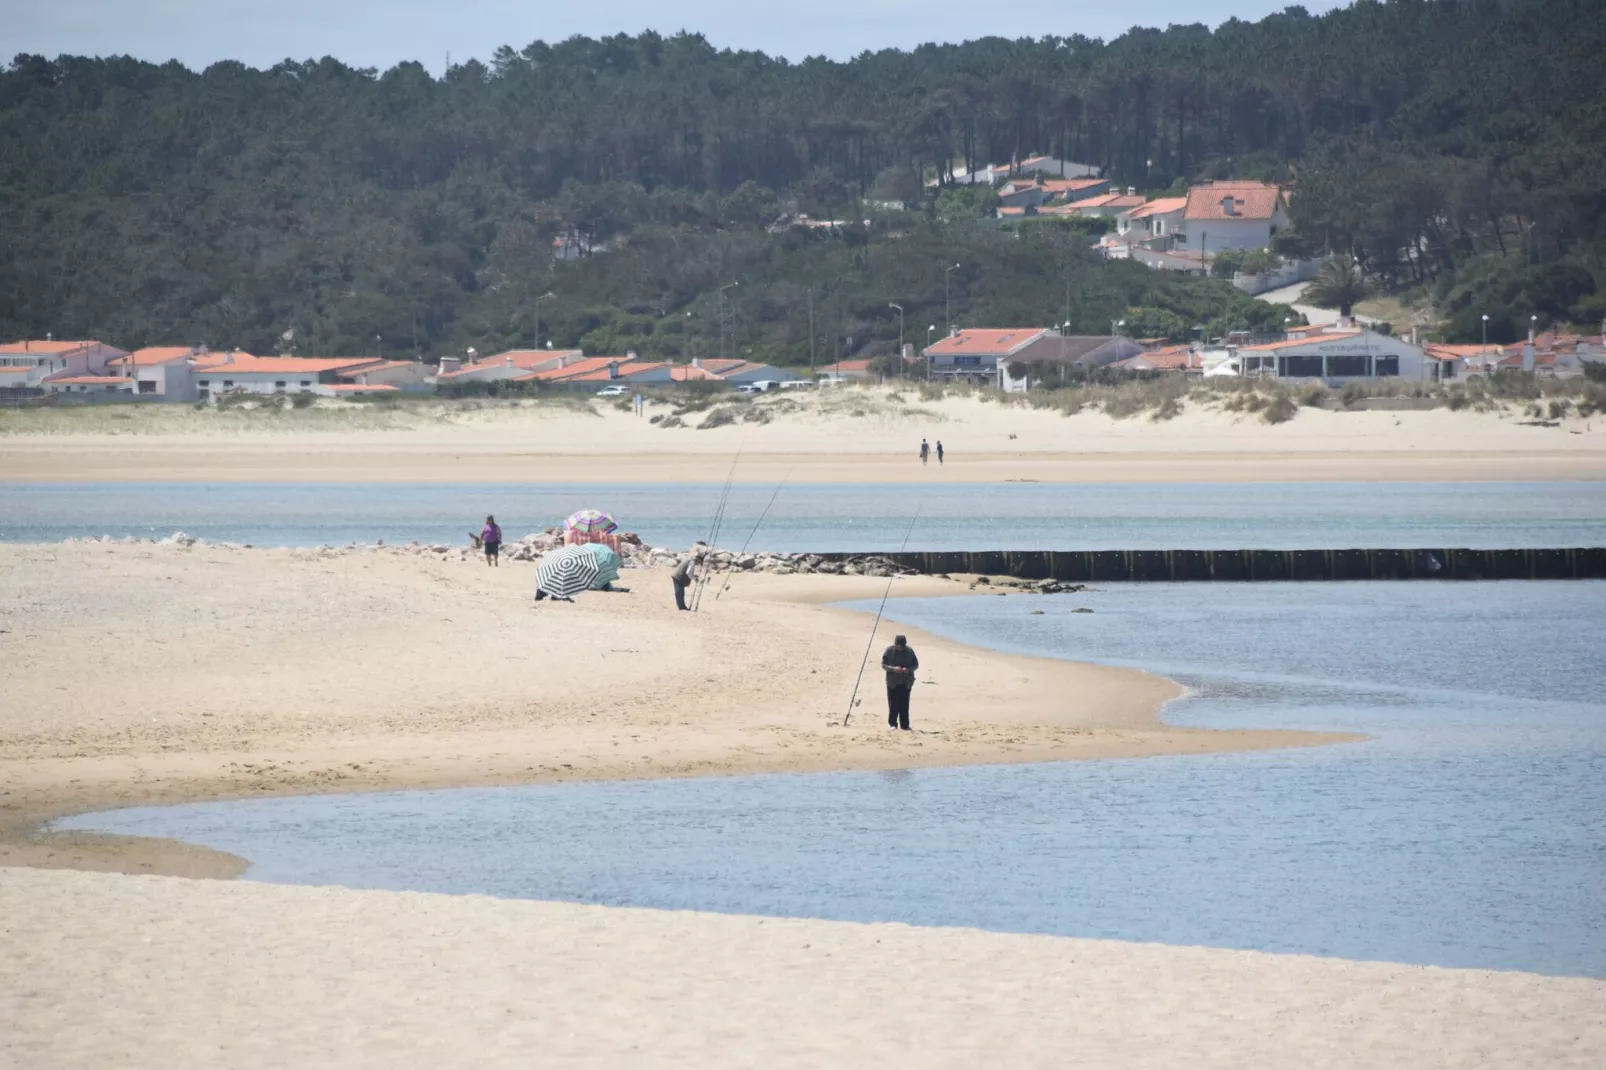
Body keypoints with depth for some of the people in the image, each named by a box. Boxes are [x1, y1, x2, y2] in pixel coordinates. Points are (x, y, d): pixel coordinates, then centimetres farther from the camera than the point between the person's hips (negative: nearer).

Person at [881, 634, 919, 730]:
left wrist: (908, 669, -16)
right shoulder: (889, 650, -5)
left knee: (904, 705, 2)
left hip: (906, 683, 1)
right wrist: (893, 669, -19)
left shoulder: (909, 651, -2)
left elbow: (916, 664, 5)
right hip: (892, 682, -1)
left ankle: (905, 725, 8)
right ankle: (892, 723, 8)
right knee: (893, 704, -2)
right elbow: (883, 664, -2)